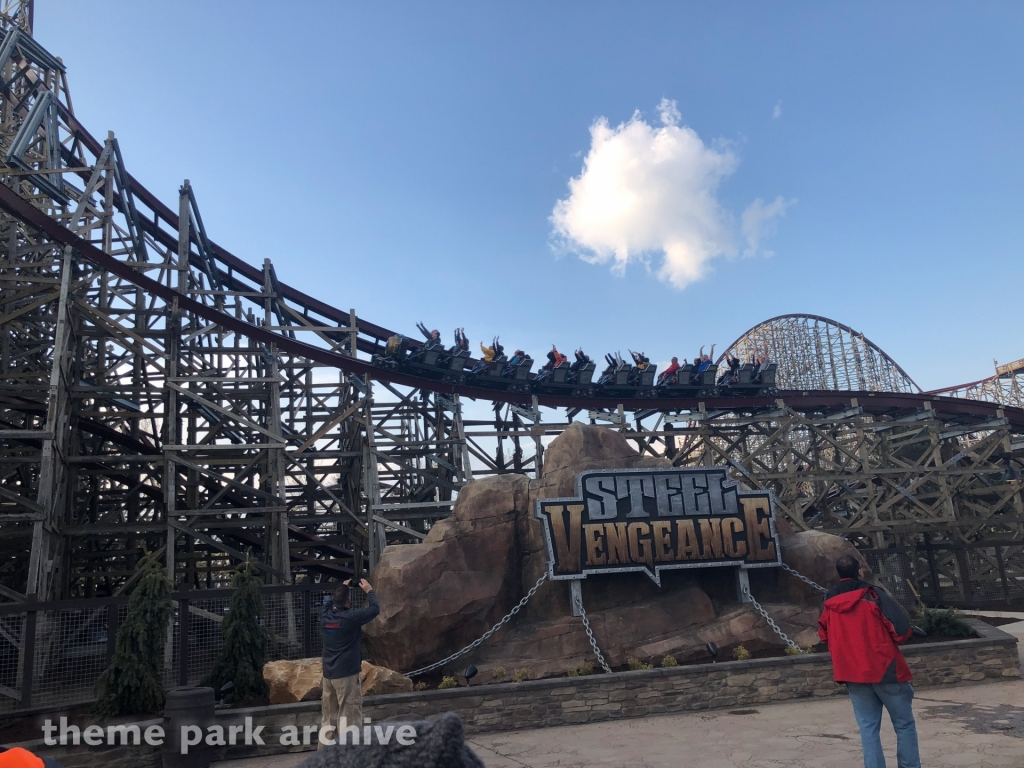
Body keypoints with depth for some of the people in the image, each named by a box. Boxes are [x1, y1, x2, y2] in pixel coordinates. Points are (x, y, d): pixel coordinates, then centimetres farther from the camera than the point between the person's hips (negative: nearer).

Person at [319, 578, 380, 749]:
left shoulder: (325, 615, -1)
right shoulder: (351, 617, -18)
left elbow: (328, 600, 23)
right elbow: (375, 609, -7)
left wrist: (342, 588, 23)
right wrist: (369, 591, 6)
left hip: (328, 674, 7)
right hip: (346, 674, -7)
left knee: (328, 719, 14)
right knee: (349, 719, -1)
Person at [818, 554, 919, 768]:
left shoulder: (829, 603, 5)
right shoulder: (873, 595, -11)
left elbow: (824, 635, 14)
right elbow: (902, 628, -14)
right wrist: (892, 637, 7)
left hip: (852, 674, 4)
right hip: (885, 668, -4)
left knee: (868, 728, 10)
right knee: (904, 725, 10)